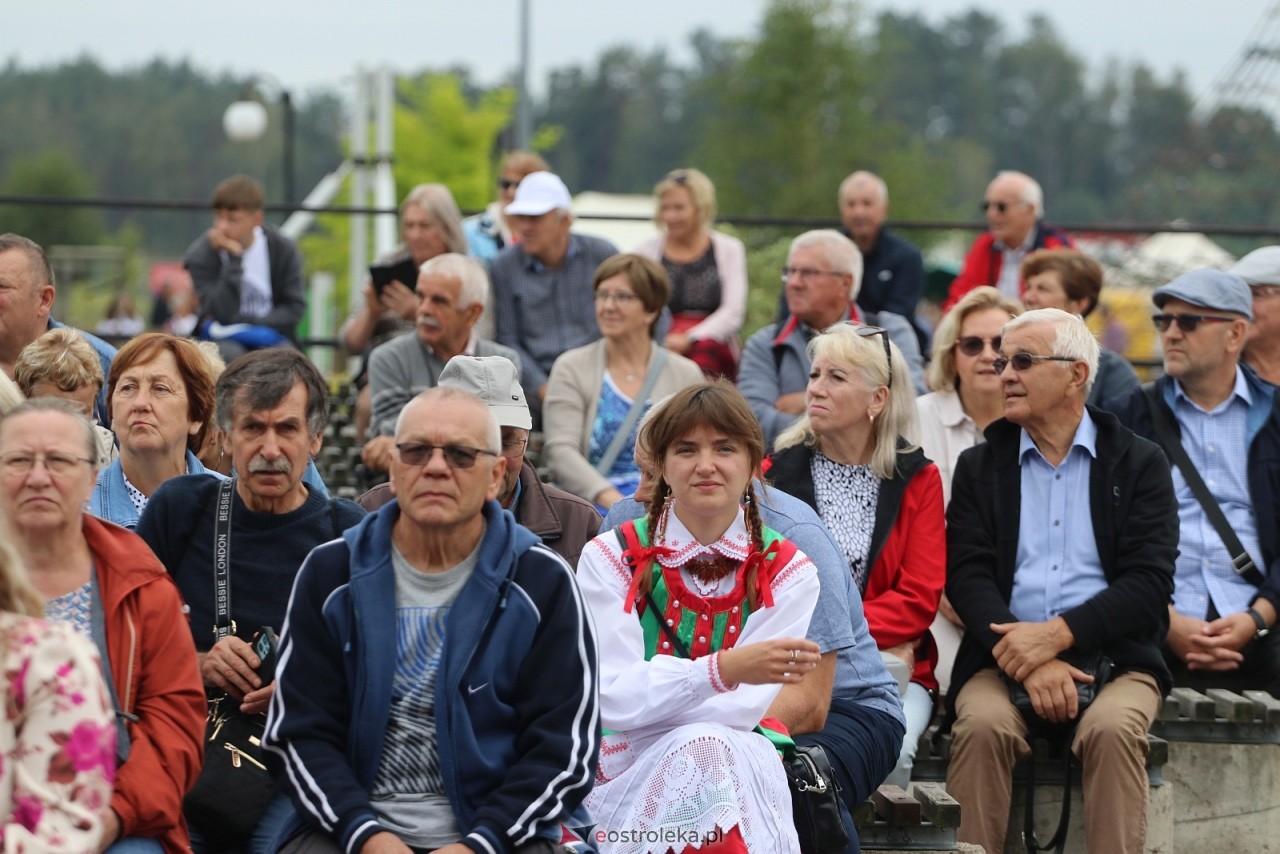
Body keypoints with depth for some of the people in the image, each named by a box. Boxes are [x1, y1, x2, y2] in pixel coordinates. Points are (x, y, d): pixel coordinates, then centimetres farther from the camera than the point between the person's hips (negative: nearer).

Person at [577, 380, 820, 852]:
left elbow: (741, 711, -8)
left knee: (707, 750, -34)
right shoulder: (610, 559, 0)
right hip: (622, 777, -1)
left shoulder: (788, 573, 2)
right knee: (701, 748, -33)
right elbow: (613, 699, -13)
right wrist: (725, 668, -29)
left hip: (745, 771, 1)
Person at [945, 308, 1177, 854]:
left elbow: (1149, 582, -3)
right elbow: (967, 577, 1)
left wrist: (1057, 634, -17)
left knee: (1112, 728, -33)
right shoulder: (979, 467, 14)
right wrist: (1028, 661, -16)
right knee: (983, 723, -30)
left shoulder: (1140, 464, 9)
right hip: (1005, 659, 1)